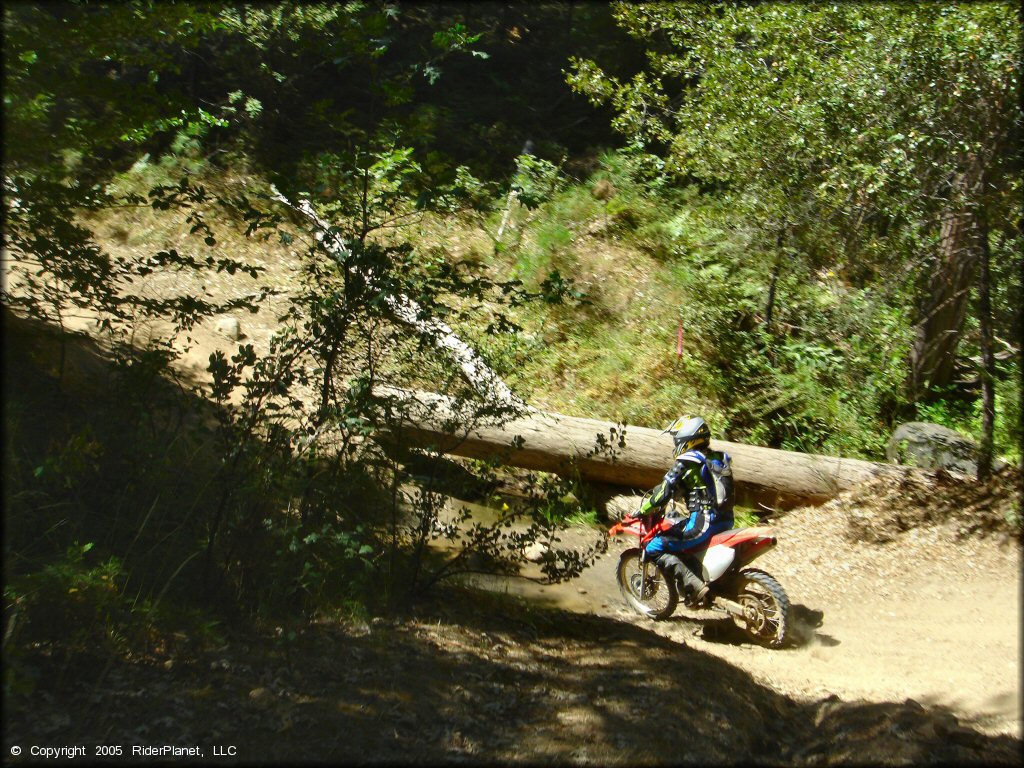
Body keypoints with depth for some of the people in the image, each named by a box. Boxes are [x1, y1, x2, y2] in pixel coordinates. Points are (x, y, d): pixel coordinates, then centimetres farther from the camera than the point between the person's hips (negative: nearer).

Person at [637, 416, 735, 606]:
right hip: (725, 521, 9)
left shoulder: (686, 462, -8)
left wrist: (642, 510, 4)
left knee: (654, 549, -6)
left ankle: (695, 587, -15)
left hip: (702, 522, -9)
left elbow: (664, 492, -10)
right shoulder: (718, 458, 17)